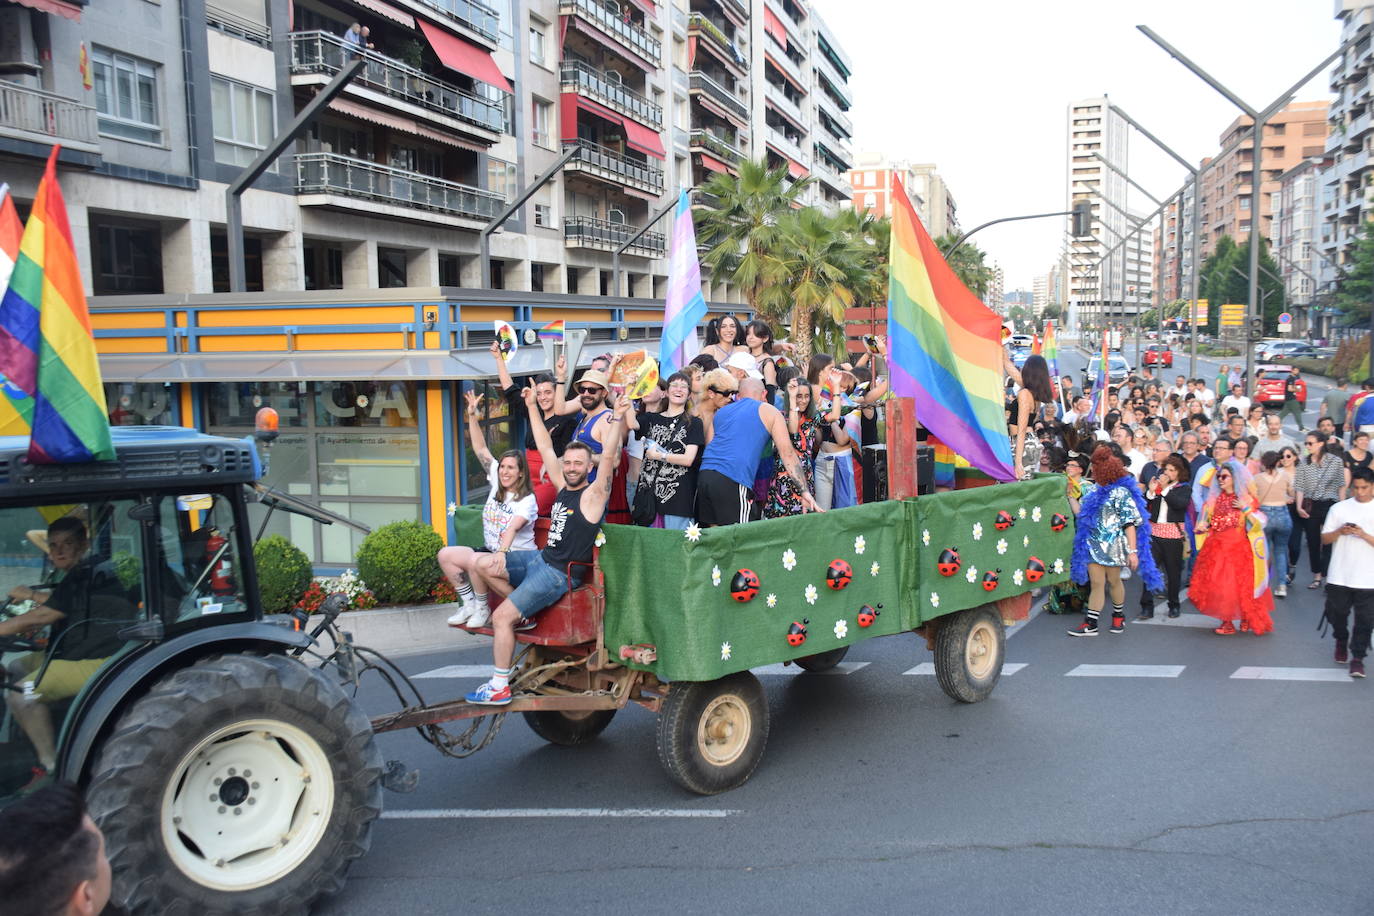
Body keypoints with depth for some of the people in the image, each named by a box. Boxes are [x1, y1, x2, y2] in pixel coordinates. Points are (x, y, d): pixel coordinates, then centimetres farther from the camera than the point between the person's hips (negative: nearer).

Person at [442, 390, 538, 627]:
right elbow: (481, 450, 4)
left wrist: (501, 554, -45)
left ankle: (482, 608, -8)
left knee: (475, 561, -32)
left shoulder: (527, 500, -14)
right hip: (490, 551, 8)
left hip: (517, 556, -8)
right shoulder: (497, 484, 5)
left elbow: (512, 529, -30)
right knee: (445, 555, -5)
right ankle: (469, 604, 2)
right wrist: (472, 416, -3)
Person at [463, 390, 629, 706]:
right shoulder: (563, 487, 11)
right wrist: (532, 407, 17)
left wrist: (618, 419, -33)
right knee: (483, 565, 0)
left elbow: (608, 457, -24)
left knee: (502, 617, -14)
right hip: (540, 558, 8)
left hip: (560, 573, -8)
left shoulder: (593, 494, -10)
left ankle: (499, 687, -5)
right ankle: (522, 614, 10)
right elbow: (545, 448, 16)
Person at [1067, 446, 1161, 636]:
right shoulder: (1098, 492, 14)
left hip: (1113, 545, -6)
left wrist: (1133, 551, -18)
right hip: (1095, 544, 6)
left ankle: (1119, 616, 32)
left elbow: (1130, 524, -14)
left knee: (1113, 581, 10)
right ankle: (1090, 624, 0)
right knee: (1096, 583, 2)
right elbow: (1083, 515, 22)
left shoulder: (1121, 492, -9)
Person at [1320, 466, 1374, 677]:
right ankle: (1341, 642, 38)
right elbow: (1324, 539, 4)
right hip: (1339, 576, 2)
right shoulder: (1339, 508, 4)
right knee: (1336, 613, 12)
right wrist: (1339, 532, -13)